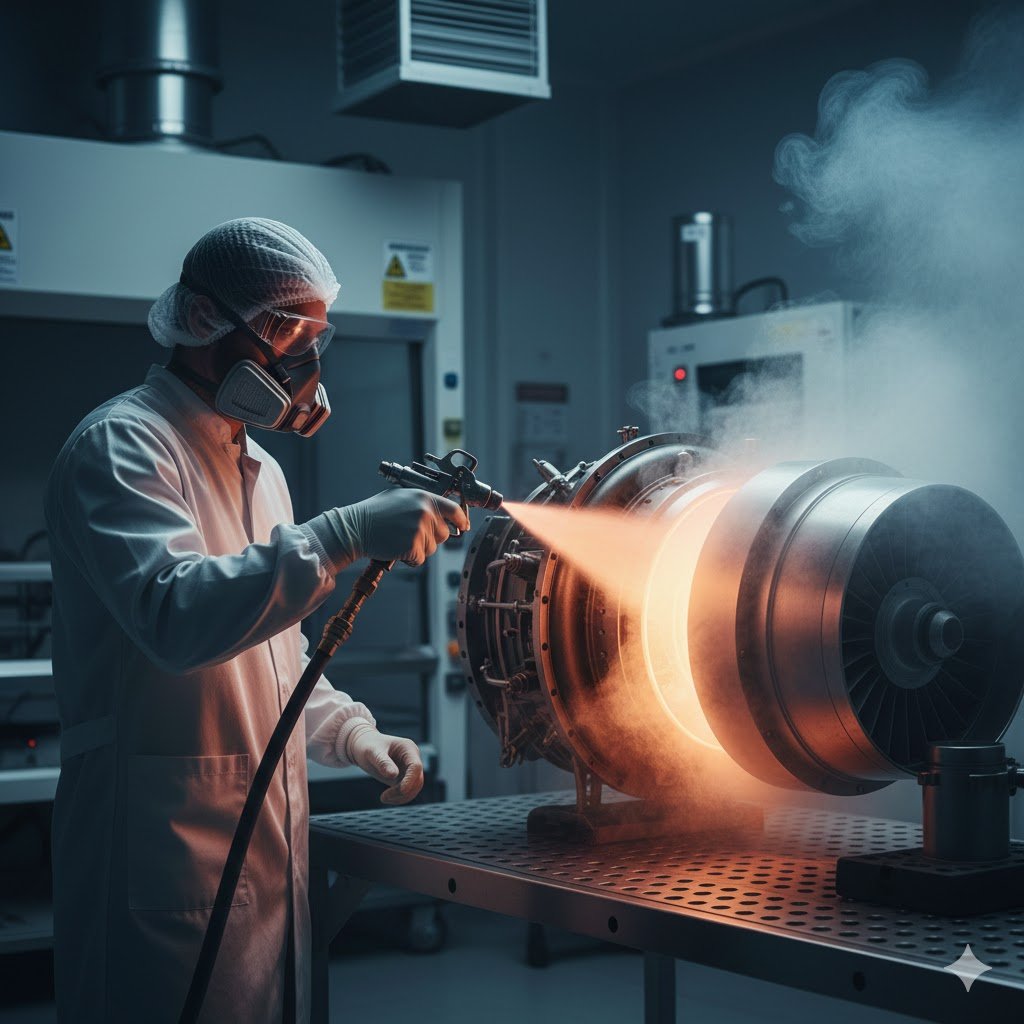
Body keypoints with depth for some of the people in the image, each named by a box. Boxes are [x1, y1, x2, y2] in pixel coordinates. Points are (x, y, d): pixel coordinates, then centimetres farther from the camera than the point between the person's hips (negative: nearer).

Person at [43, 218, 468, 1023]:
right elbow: (175, 616, -29)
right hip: (167, 842, -8)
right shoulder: (123, 445, -11)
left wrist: (352, 732, 11)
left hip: (269, 837, 9)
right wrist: (343, 537, -33)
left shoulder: (259, 469, 19)